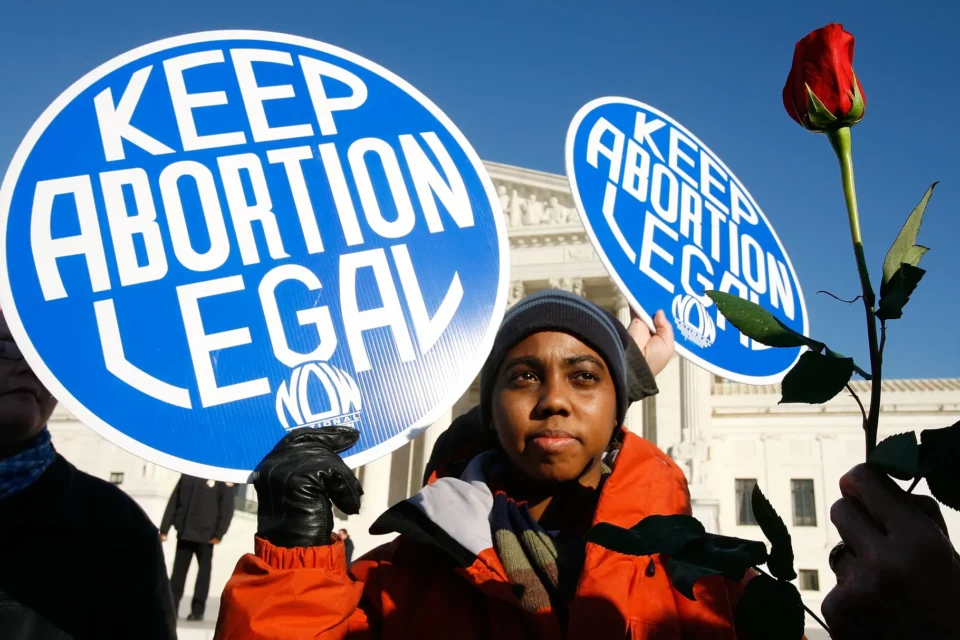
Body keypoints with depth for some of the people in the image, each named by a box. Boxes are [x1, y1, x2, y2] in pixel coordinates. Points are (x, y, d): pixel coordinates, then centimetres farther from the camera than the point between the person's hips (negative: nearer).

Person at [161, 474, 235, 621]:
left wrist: (219, 534, -15)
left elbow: (227, 508, -8)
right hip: (184, 532, 3)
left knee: (204, 571, 4)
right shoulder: (187, 475, 9)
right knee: (178, 571, 7)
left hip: (205, 534, -3)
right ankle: (171, 607, 14)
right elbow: (174, 502, 9)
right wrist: (164, 529, 4)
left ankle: (198, 610, 9)